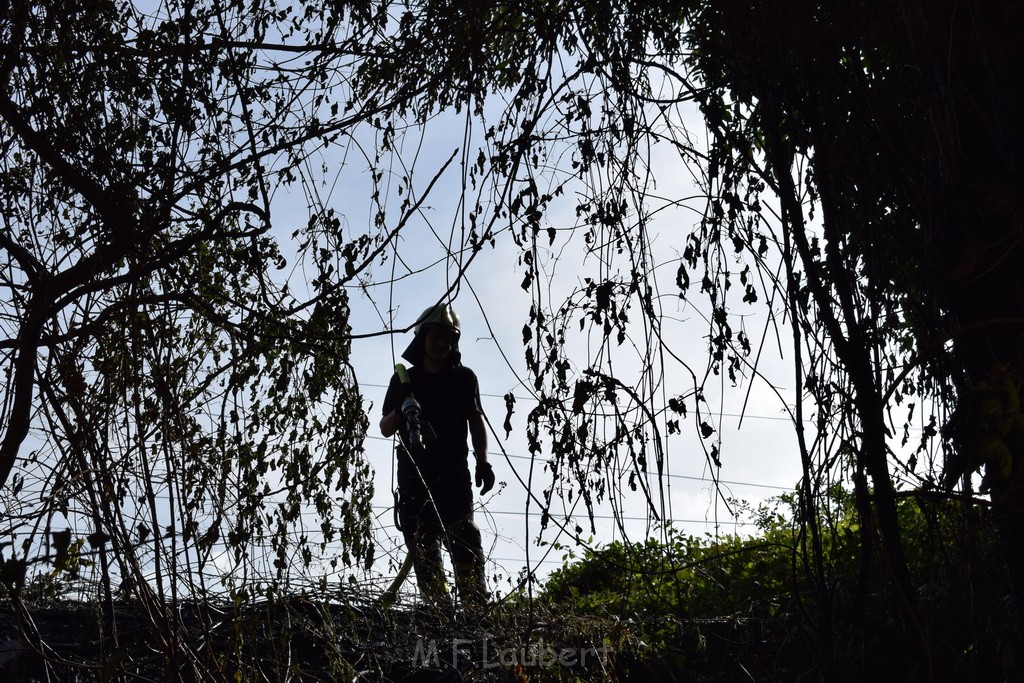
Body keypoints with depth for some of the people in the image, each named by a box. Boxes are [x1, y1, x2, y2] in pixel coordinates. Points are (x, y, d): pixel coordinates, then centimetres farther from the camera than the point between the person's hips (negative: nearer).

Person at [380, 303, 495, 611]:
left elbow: (476, 421, 10)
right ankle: (437, 609, -1)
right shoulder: (403, 381, 16)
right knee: (423, 548, -2)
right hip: (414, 473, 2)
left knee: (464, 539, -15)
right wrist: (401, 412, -8)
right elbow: (385, 429, 14)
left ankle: (476, 606, -21)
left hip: (453, 473, -2)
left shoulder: (463, 378, 15)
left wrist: (482, 461, -5)